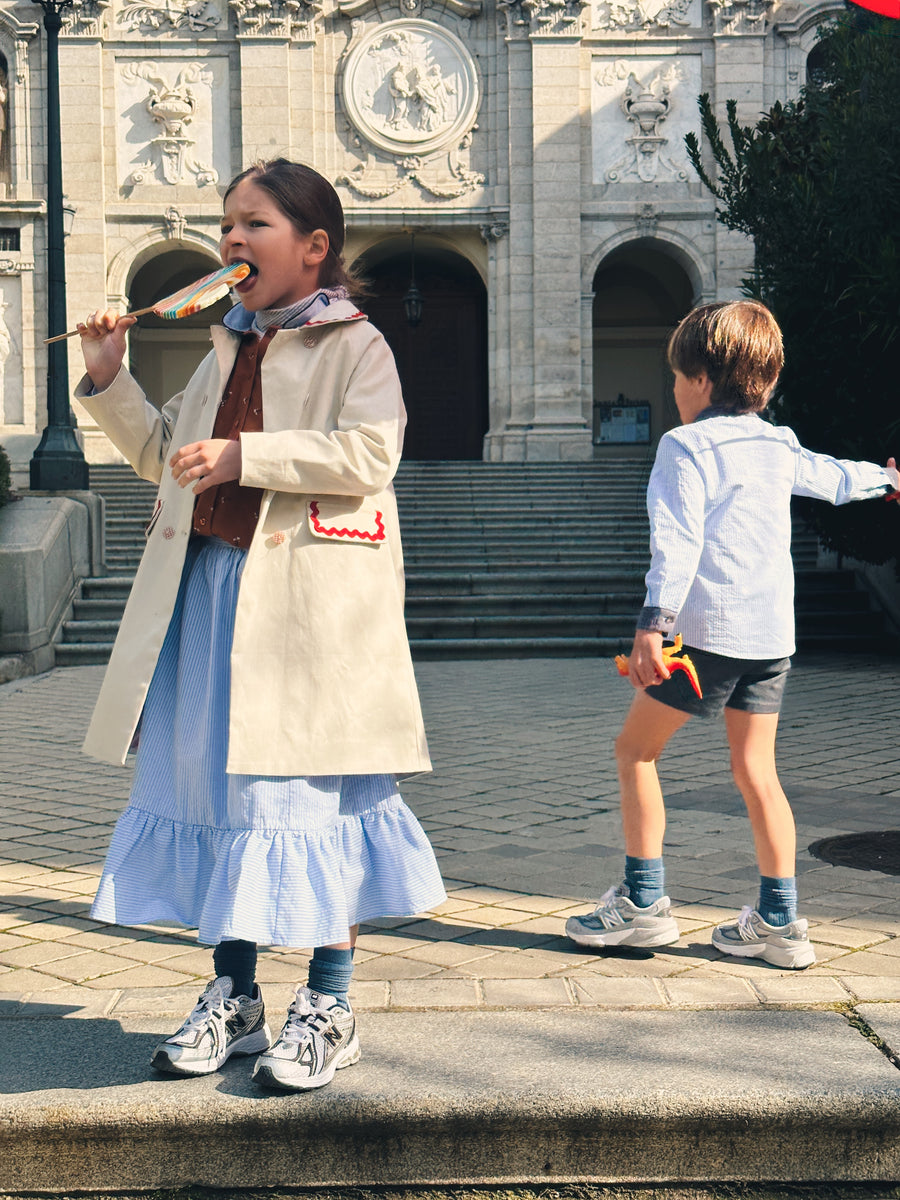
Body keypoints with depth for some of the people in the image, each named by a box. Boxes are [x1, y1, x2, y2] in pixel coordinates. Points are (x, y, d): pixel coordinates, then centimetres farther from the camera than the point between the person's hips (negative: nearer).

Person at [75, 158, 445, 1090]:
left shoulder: (354, 344, -1)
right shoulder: (225, 349, 21)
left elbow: (368, 453, -17)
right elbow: (165, 456, 28)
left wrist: (244, 456, -20)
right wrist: (109, 382, 15)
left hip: (311, 601, -7)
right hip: (209, 586, 7)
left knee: (313, 789, -2)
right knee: (215, 784, 8)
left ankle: (327, 1005, 10)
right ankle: (233, 995, 20)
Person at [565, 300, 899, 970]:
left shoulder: (685, 446, -7)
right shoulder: (780, 446, 14)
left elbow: (678, 541, -19)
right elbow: (835, 478, 33)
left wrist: (655, 622, -26)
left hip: (709, 629, -7)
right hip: (773, 632, 7)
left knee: (636, 751, 6)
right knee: (756, 771, 10)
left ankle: (644, 903, 7)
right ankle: (779, 922, 10)